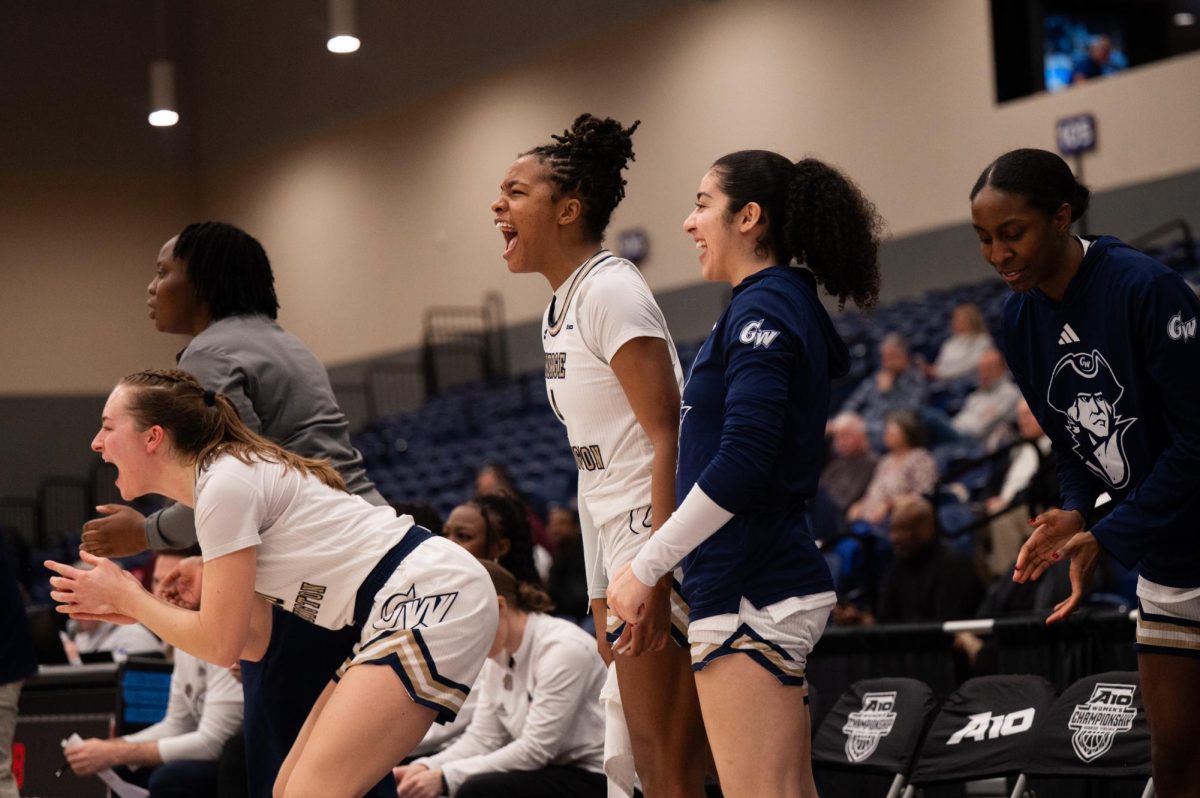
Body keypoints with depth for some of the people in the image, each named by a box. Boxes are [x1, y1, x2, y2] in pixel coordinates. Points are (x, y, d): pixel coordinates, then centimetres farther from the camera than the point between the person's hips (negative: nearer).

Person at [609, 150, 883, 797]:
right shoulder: (789, 305, 19)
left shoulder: (762, 309, -12)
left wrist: (646, 567, -16)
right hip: (773, 585, 10)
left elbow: (741, 462, -22)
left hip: (749, 597, -10)